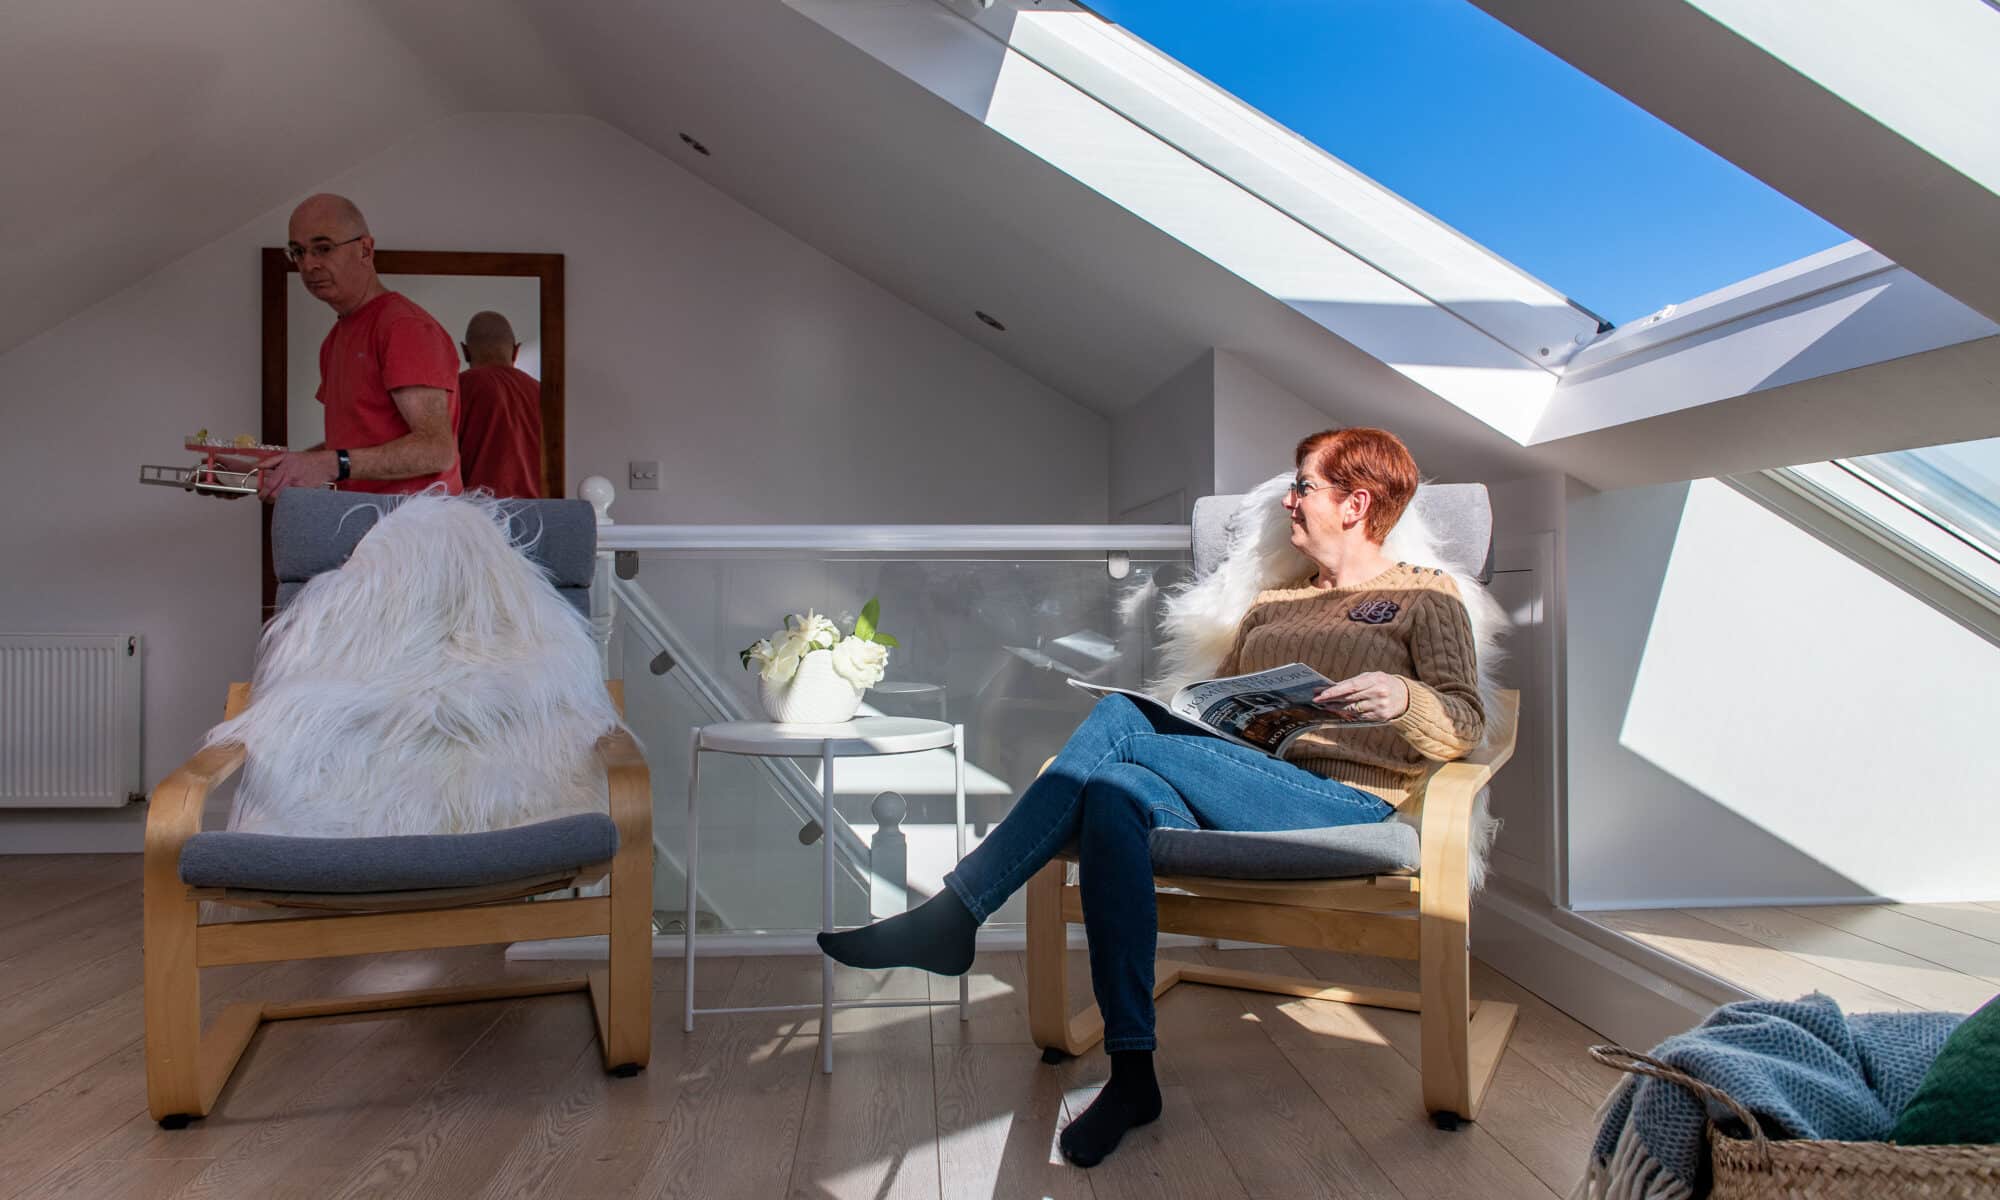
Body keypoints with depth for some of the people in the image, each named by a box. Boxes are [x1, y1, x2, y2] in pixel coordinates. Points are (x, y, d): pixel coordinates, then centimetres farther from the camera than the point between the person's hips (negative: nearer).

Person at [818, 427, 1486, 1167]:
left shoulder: (1426, 596, 13)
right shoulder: (1275, 602, 29)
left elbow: (1465, 727, 1)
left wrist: (1403, 697, -20)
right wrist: (1169, 718, 5)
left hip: (1350, 804, -5)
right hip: (1247, 797, 6)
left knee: (1121, 722, -25)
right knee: (1116, 793, -29)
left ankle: (951, 916, -22)